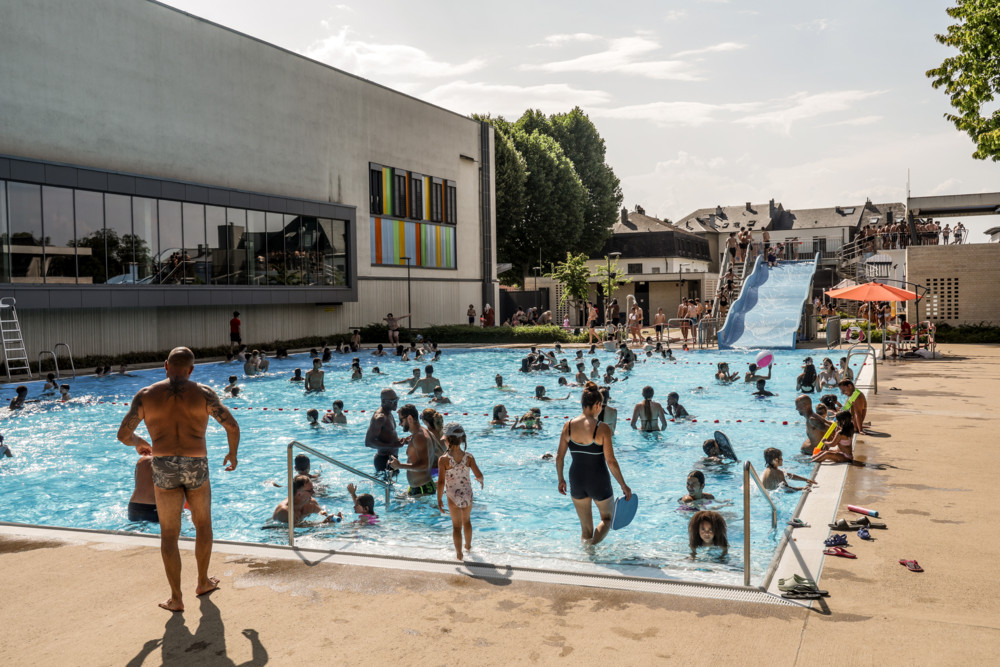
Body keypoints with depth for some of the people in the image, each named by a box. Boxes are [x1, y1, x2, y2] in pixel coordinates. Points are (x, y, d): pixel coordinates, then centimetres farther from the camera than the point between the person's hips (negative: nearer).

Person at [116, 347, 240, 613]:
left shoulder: (146, 395, 3)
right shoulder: (203, 393, 0)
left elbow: (123, 434, 4)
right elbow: (232, 426, -5)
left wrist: (138, 443, 27)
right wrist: (232, 453, 13)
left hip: (164, 468, 0)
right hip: (196, 466, 0)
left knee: (169, 534, 9)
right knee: (203, 524, 22)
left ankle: (176, 598, 11)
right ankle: (203, 582, 35)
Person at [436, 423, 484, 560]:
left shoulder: (443, 459, -19)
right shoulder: (468, 457, -12)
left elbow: (441, 482, -18)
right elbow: (479, 475, -11)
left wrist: (439, 499, -6)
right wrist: (480, 480, 13)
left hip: (453, 497, -3)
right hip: (467, 494, 3)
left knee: (456, 525, 14)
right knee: (467, 520, 27)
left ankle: (459, 553, 21)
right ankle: (468, 546, 44)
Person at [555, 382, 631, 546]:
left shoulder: (569, 425, -6)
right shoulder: (602, 428, -17)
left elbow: (559, 456, 0)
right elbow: (611, 461, -16)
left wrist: (561, 480, 15)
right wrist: (624, 486, -5)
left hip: (576, 480, 3)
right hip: (599, 482, -3)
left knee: (585, 525, 21)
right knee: (607, 517, 20)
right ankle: (592, 544, -7)